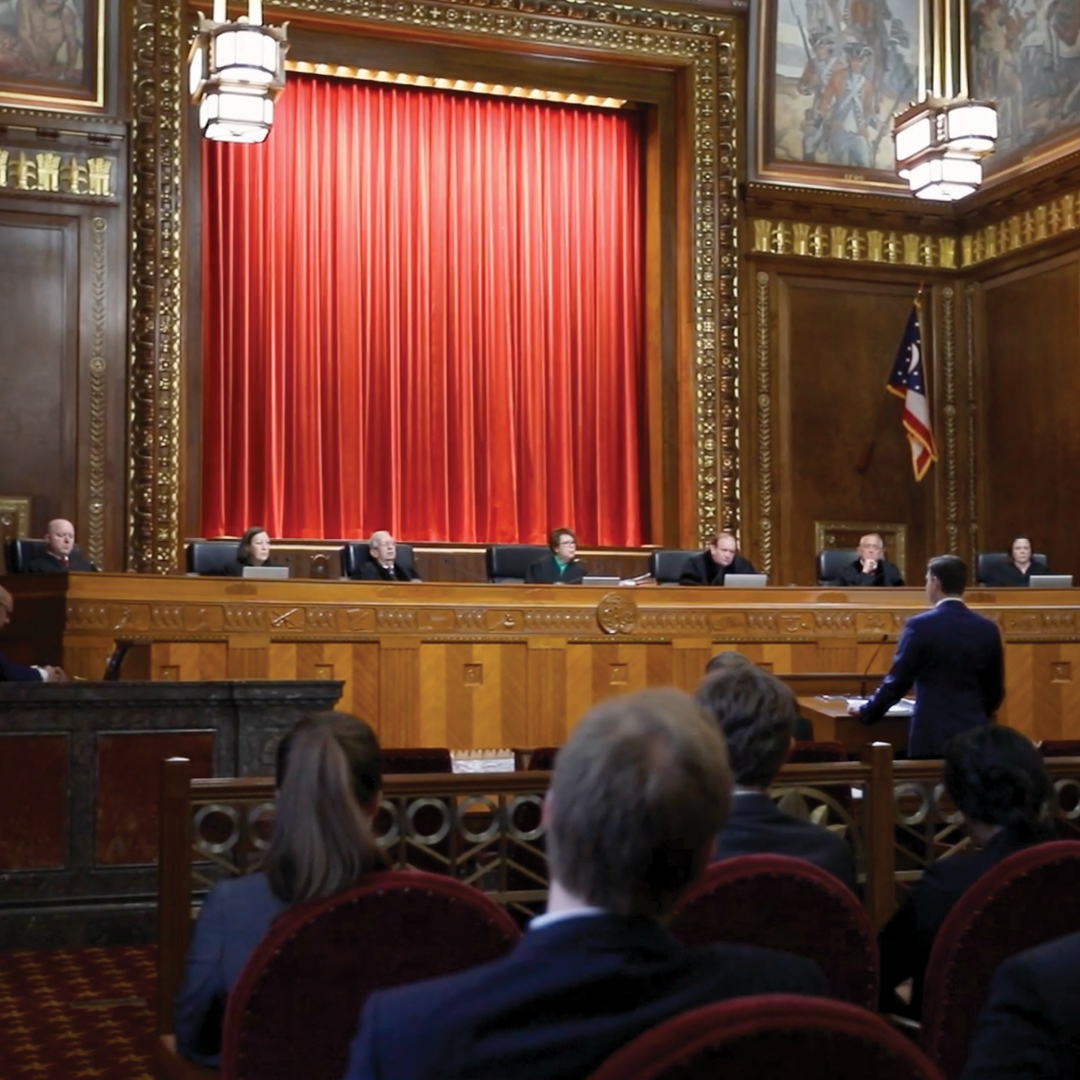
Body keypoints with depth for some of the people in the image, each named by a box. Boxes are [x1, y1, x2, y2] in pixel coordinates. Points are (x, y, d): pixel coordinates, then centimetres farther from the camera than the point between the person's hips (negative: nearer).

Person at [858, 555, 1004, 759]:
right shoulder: (988, 629, 5)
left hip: (932, 737, -4)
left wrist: (867, 712, 9)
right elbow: (995, 690, 13)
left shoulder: (920, 626, -9)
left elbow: (897, 681, -6)